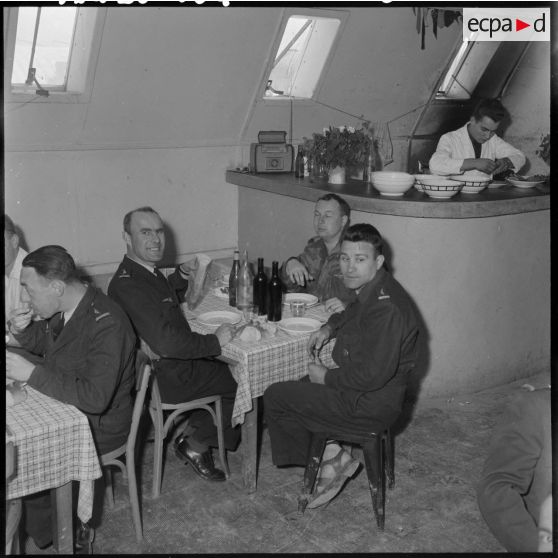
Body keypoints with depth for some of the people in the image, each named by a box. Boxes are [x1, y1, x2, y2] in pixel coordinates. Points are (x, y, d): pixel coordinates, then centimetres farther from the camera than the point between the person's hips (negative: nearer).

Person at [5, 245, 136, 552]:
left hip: (97, 426, -9)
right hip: (62, 406, 9)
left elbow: (95, 398, -34)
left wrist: (31, 373, -32)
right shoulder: (62, 309, -3)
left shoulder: (107, 325, -30)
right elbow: (44, 342, 19)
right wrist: (22, 331, -5)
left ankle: (51, 533, 12)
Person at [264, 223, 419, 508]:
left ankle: (329, 459, 10)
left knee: (274, 397, -2)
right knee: (290, 388, 20)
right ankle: (330, 454, 14)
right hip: (354, 385, 10)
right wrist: (330, 327, 10)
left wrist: (327, 377, -16)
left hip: (370, 404, -10)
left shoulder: (386, 308, -29)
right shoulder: (369, 289, 3)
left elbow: (373, 375, -30)